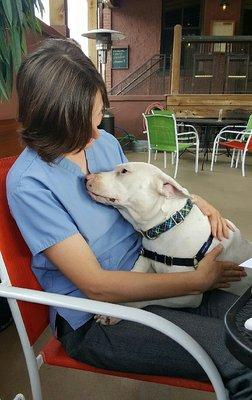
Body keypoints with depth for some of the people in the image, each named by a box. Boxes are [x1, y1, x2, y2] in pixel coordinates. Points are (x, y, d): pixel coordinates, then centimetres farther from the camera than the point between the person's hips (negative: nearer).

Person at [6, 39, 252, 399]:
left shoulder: (105, 142, 2)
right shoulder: (28, 183, -19)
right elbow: (96, 285, -21)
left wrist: (192, 200, -3)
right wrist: (198, 280, -18)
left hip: (145, 271, 7)